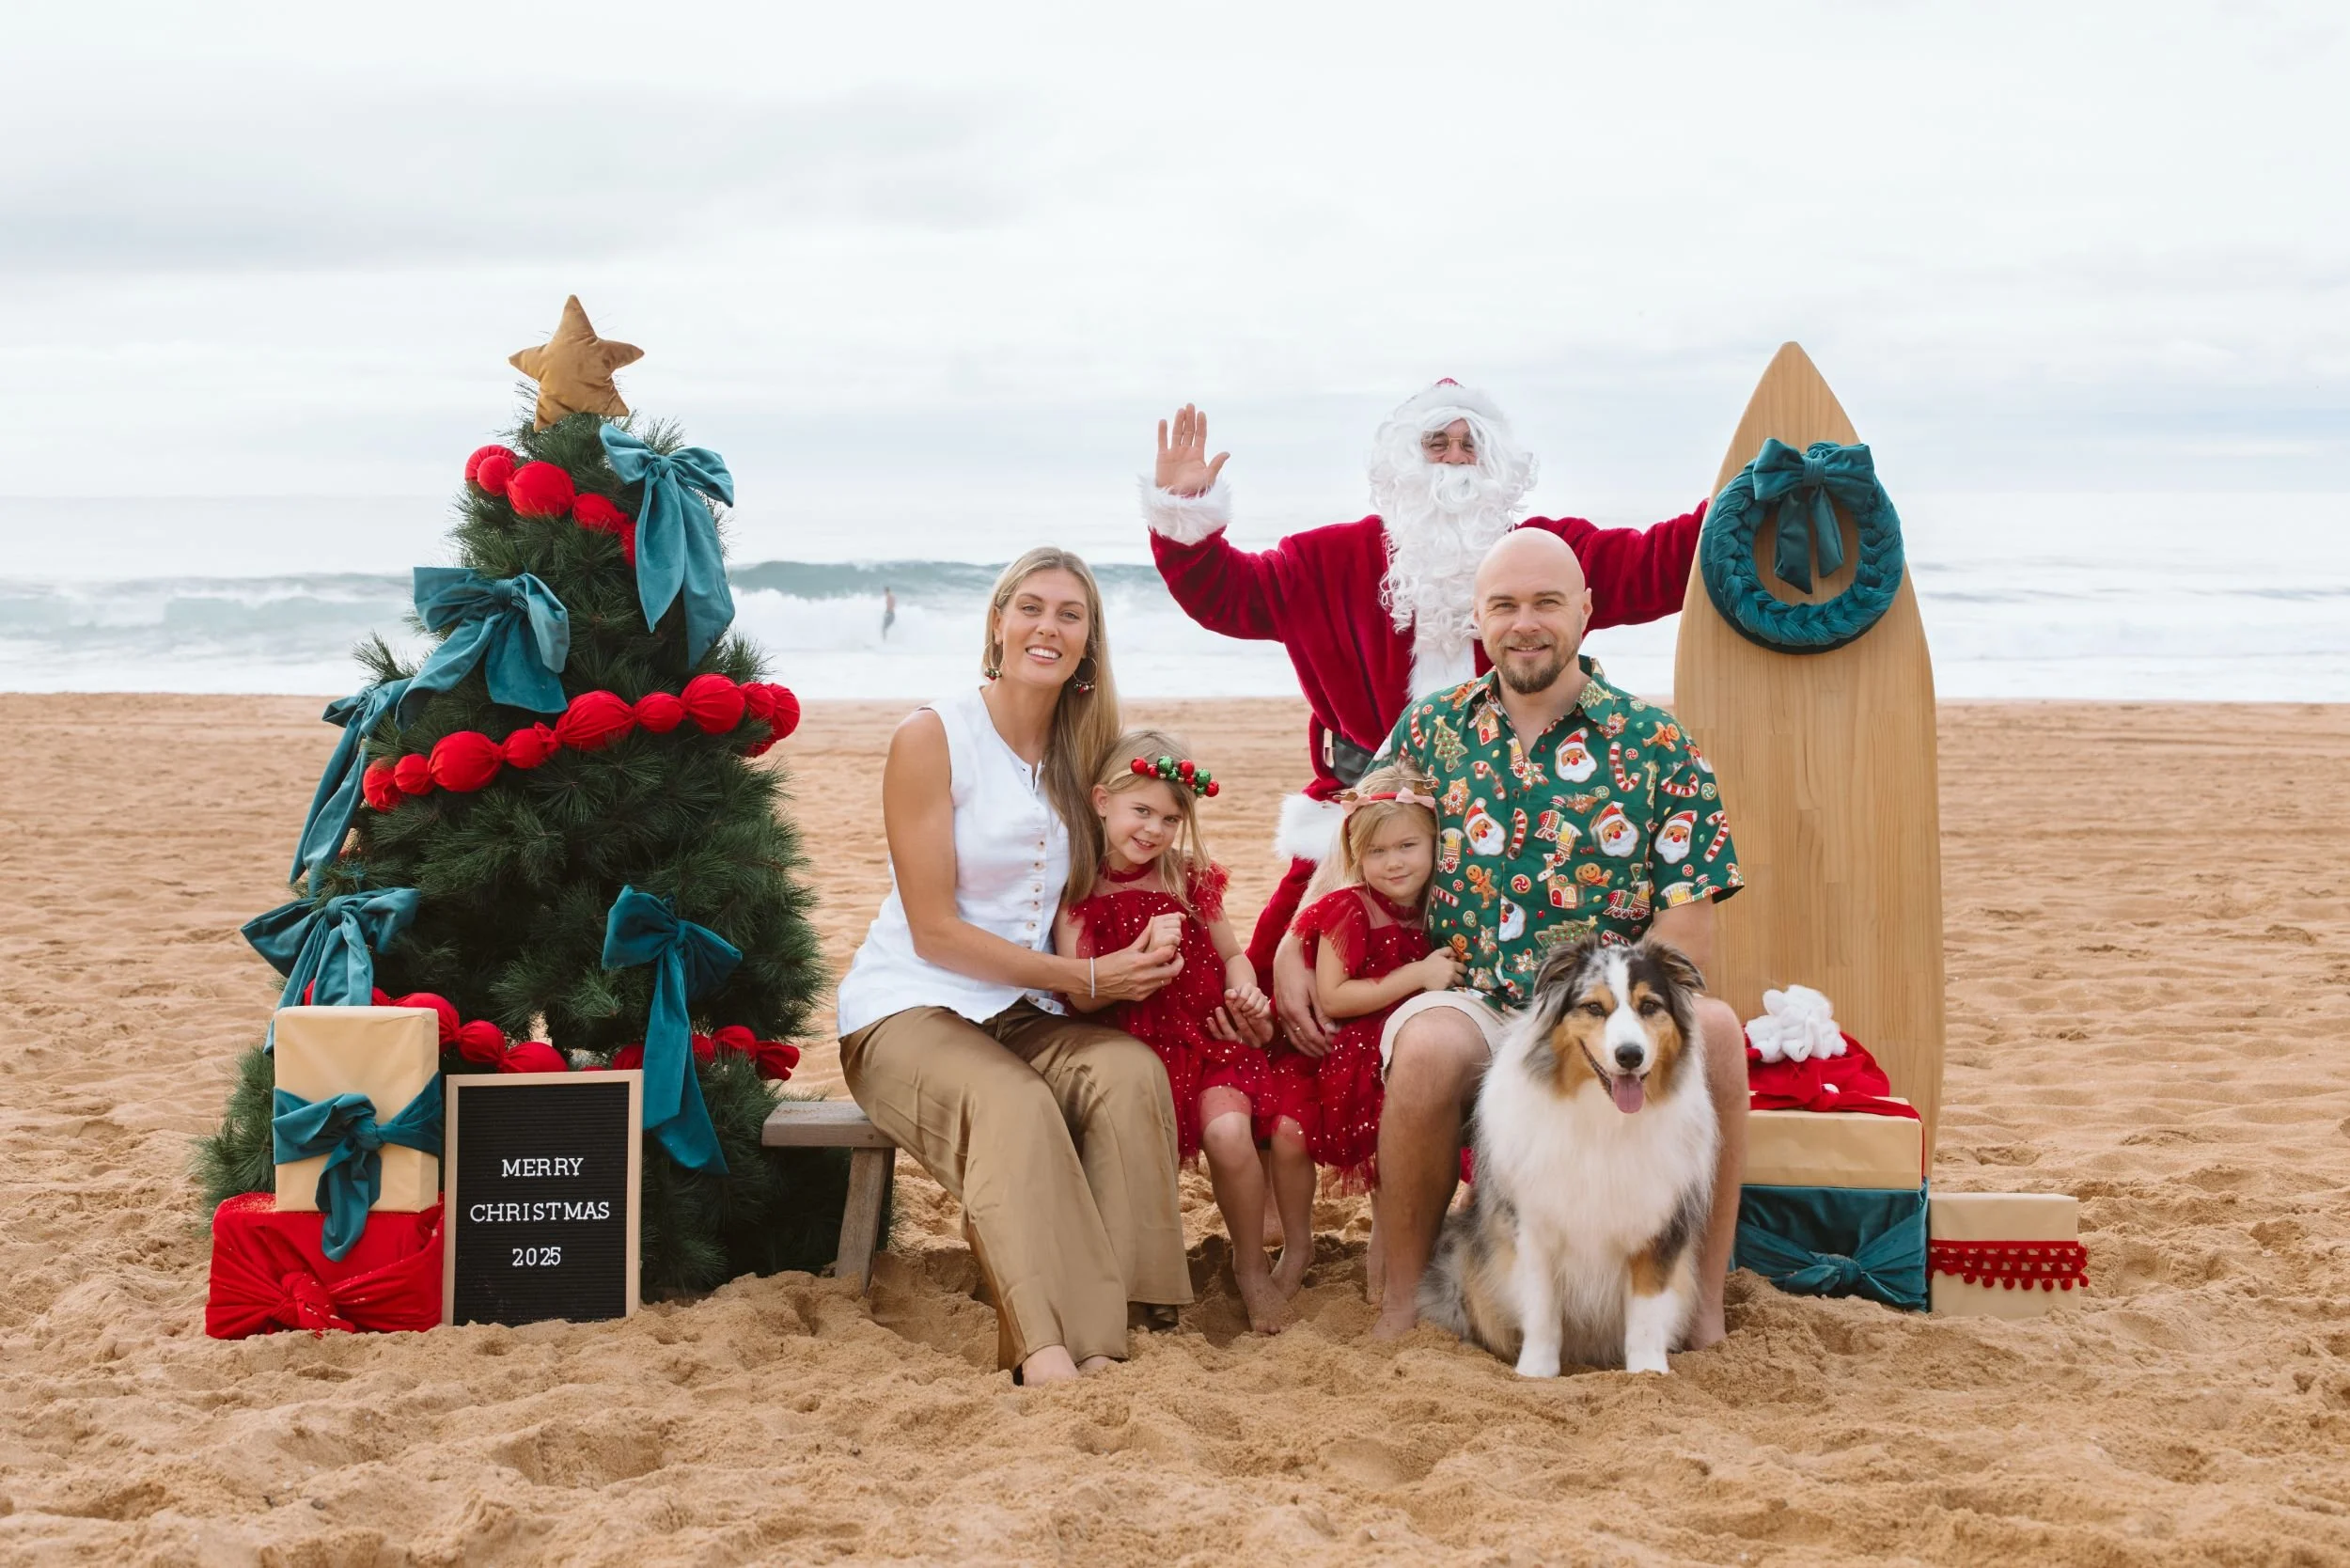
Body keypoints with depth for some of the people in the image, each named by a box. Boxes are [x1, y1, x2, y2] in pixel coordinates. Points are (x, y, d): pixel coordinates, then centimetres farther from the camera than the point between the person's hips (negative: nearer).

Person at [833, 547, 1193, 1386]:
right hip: (907, 1009, -5)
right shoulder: (932, 737, -8)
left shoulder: (1081, 753, 10)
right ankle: (1048, 1354, -48)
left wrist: (1152, 936, -6)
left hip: (1024, 1014, 5)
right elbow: (935, 931, -11)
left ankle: (1103, 1335, -34)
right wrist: (1088, 977, -16)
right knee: (1012, 1105, -35)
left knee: (1131, 1071, -27)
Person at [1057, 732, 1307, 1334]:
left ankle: (1298, 1247, 7)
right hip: (1136, 1049, -3)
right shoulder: (1078, 894, 0)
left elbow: (1231, 954, 20)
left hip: (1212, 1035, 3)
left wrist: (1247, 991, -2)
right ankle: (1251, 1269, -6)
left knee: (1288, 1132, -21)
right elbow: (1081, 996, -6)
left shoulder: (1191, 880, 9)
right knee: (1227, 1131, -28)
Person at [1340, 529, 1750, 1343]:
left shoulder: (1655, 743, 4)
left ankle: (1703, 1301, -20)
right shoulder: (1431, 728, 11)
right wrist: (1291, 958, 4)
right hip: (1473, 1003, 1)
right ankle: (1402, 1299, -16)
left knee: (1713, 1027, -31)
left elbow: (1687, 942, -1)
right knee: (1429, 1047, -34)